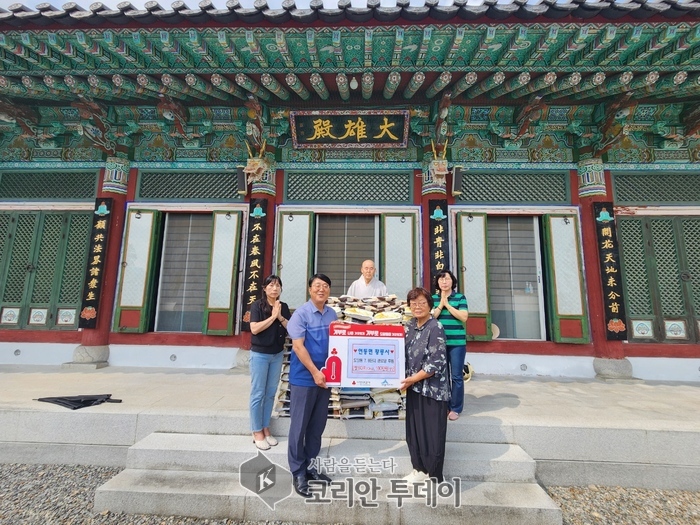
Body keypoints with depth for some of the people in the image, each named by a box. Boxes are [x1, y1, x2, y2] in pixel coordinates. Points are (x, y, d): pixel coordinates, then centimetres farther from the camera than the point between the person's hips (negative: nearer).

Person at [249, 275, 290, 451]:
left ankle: (265, 429, 25)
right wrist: (272, 317, -19)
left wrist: (280, 317, -14)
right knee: (258, 394, 3)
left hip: (277, 355, 5)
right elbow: (254, 329, -18)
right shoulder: (257, 305, -8)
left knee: (271, 393, 12)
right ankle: (257, 432, 16)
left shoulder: (284, 307, 4)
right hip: (259, 354, -4)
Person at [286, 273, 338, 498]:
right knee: (300, 426, 6)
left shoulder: (332, 314, 3)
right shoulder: (301, 313, -13)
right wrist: (315, 372, -17)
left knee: (318, 425, 16)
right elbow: (297, 346, -16)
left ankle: (309, 466, 33)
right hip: (304, 378, -5)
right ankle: (298, 473, 21)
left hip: (325, 377, 6)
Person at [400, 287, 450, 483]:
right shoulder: (410, 326, 5)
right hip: (414, 387, 7)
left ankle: (435, 477, 23)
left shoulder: (435, 328, -17)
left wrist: (414, 378, -16)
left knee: (432, 433, 5)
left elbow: (437, 362, -20)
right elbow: (404, 353, 15)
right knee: (414, 430, 17)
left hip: (432, 389, -7)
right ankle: (420, 469, 36)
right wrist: (408, 380, 2)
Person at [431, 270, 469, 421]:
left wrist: (447, 304, -10)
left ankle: (455, 408, 17)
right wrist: (441, 304, -9)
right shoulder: (433, 298, 6)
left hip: (457, 342, -1)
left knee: (456, 376, 4)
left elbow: (463, 317, -9)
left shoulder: (460, 298, 2)